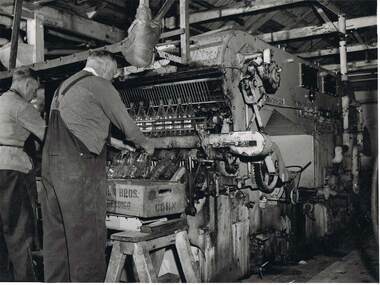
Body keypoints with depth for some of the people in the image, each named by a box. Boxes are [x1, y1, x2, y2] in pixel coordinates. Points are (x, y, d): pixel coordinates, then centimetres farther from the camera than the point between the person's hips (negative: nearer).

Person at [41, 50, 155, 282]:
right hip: (80, 167, -9)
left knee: (56, 234, 12)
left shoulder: (64, 85, 23)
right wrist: (146, 145, 22)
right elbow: (126, 124, 3)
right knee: (87, 236, -4)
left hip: (51, 163, 9)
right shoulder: (100, 85, -2)